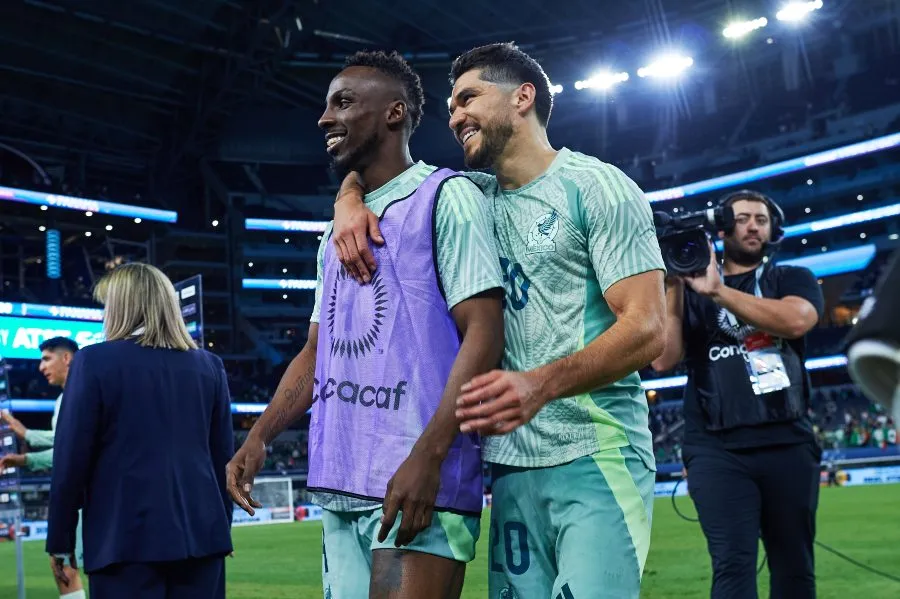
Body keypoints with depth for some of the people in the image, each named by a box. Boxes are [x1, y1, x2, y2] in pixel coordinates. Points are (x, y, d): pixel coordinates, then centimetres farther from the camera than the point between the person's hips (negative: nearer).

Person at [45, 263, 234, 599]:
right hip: (200, 534, 4)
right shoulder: (209, 365, 9)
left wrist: (60, 541, 5)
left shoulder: (94, 361, -3)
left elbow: (71, 459, -4)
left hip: (126, 537, -4)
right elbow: (223, 457, 11)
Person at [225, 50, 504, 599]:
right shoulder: (338, 232, 21)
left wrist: (427, 456, -21)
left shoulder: (445, 196, -3)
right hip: (340, 489, 8)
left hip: (417, 482, -8)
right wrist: (259, 437, 7)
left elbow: (483, 332, -11)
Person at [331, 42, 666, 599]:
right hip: (513, 461, 6)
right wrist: (350, 198, 0)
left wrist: (541, 384, -29)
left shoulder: (597, 186, -4)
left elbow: (647, 328, -12)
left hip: (596, 455, -5)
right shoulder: (477, 196, 14)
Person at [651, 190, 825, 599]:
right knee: (733, 566, -14)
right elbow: (664, 359, 0)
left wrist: (718, 291, -16)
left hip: (788, 445, 2)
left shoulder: (793, 280, 12)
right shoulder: (691, 290, 13)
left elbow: (796, 320, -12)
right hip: (717, 450, -1)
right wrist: (673, 288, -6)